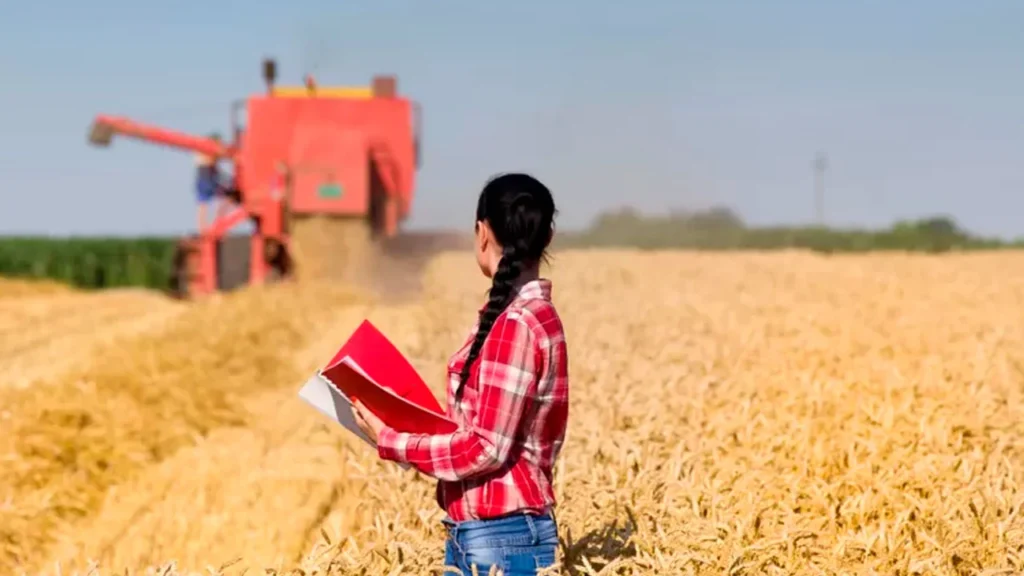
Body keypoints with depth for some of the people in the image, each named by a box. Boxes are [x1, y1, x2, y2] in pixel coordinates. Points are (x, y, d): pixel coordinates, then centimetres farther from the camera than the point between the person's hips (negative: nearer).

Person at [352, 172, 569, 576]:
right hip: (473, 531, 9)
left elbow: (487, 450, -19)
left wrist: (391, 441, -12)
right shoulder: (532, 314, 10)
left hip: (500, 536, -9)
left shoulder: (515, 324, -18)